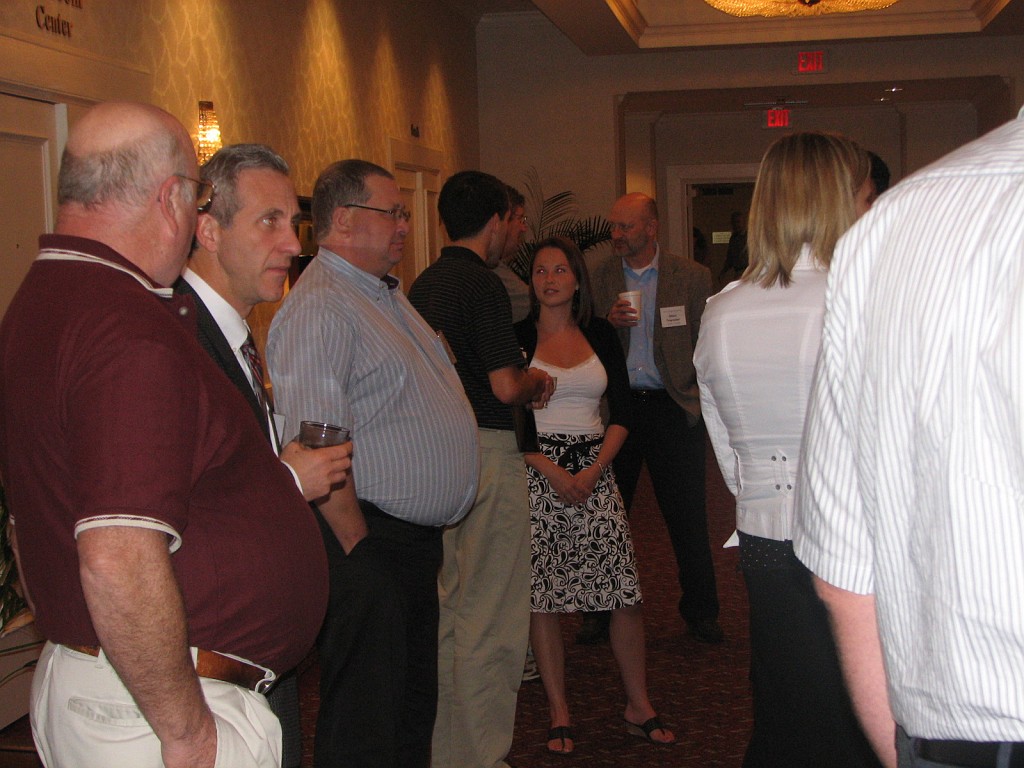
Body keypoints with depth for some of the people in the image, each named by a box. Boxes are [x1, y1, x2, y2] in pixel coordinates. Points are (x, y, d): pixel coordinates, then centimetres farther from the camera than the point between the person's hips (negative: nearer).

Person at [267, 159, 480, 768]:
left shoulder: (388, 293, 15)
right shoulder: (319, 308, -17)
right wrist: (358, 547, -21)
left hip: (420, 537, 10)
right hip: (370, 542, -10)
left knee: (415, 708, 19)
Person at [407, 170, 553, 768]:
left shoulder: (422, 285, 12)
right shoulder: (484, 285, -15)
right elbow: (505, 385, -19)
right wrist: (535, 380, 3)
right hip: (487, 453, -9)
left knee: (445, 609, 17)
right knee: (489, 617, 0)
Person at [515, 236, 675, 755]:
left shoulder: (600, 336, 9)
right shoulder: (518, 337, 1)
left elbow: (622, 413, 7)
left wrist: (594, 470, -6)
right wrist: (551, 470, -11)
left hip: (595, 470, 2)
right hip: (535, 473, -2)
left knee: (626, 590, -1)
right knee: (540, 596, -2)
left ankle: (638, 707, 14)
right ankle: (559, 714, 11)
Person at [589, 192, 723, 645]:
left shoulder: (692, 277, 2)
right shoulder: (598, 277, 5)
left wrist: (704, 400, -6)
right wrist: (608, 323, -12)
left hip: (673, 408, -1)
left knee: (688, 517, 5)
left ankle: (700, 611, 19)